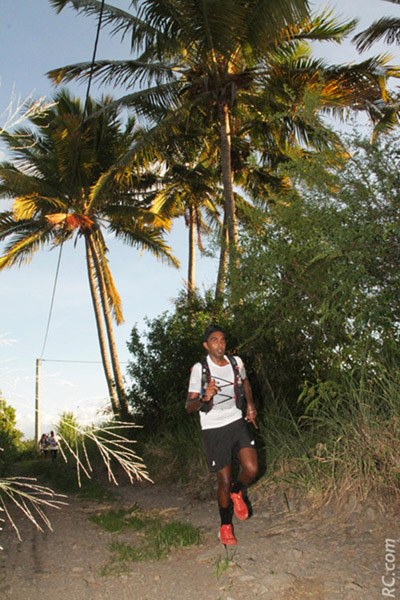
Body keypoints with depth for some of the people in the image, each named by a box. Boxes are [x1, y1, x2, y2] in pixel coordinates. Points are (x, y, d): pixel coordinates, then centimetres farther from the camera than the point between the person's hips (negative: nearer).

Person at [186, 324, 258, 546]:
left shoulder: (236, 362, 1)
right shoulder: (199, 369, -12)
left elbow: (245, 383, 23)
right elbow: (189, 406, -13)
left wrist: (250, 405, 8)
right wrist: (204, 398, -33)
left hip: (237, 422, 4)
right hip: (213, 430, -3)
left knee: (251, 469, -11)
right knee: (224, 481, 3)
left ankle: (238, 493, 25)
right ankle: (225, 526, 30)